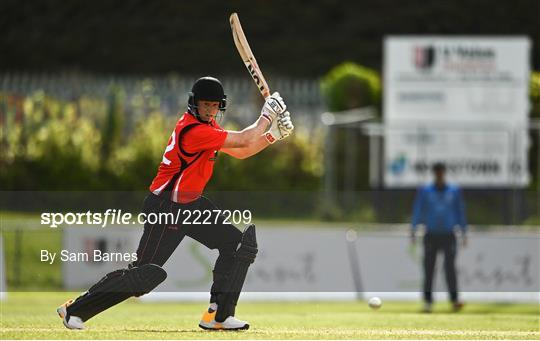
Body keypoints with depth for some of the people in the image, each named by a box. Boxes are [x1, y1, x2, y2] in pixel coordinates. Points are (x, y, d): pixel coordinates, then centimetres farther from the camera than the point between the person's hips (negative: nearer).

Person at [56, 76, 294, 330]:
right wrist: (267, 116, -9)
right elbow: (244, 141, -22)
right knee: (146, 274, -11)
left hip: (192, 204, 10)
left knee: (239, 244, 4)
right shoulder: (193, 130, -24)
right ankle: (74, 309, -1)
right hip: (166, 207, -10)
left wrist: (272, 136, 2)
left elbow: (240, 152, 13)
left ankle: (217, 316, 5)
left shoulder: (208, 126, 7)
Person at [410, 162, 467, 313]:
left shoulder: (455, 191, 7)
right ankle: (428, 301, 6)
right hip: (431, 236, 1)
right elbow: (417, 211, 2)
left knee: (450, 267, -14)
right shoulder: (424, 191, 5)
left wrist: (464, 234, 6)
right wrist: (413, 231, -9)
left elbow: (460, 213, 11)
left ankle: (454, 300, -19)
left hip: (448, 236, -1)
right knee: (429, 269, -1)